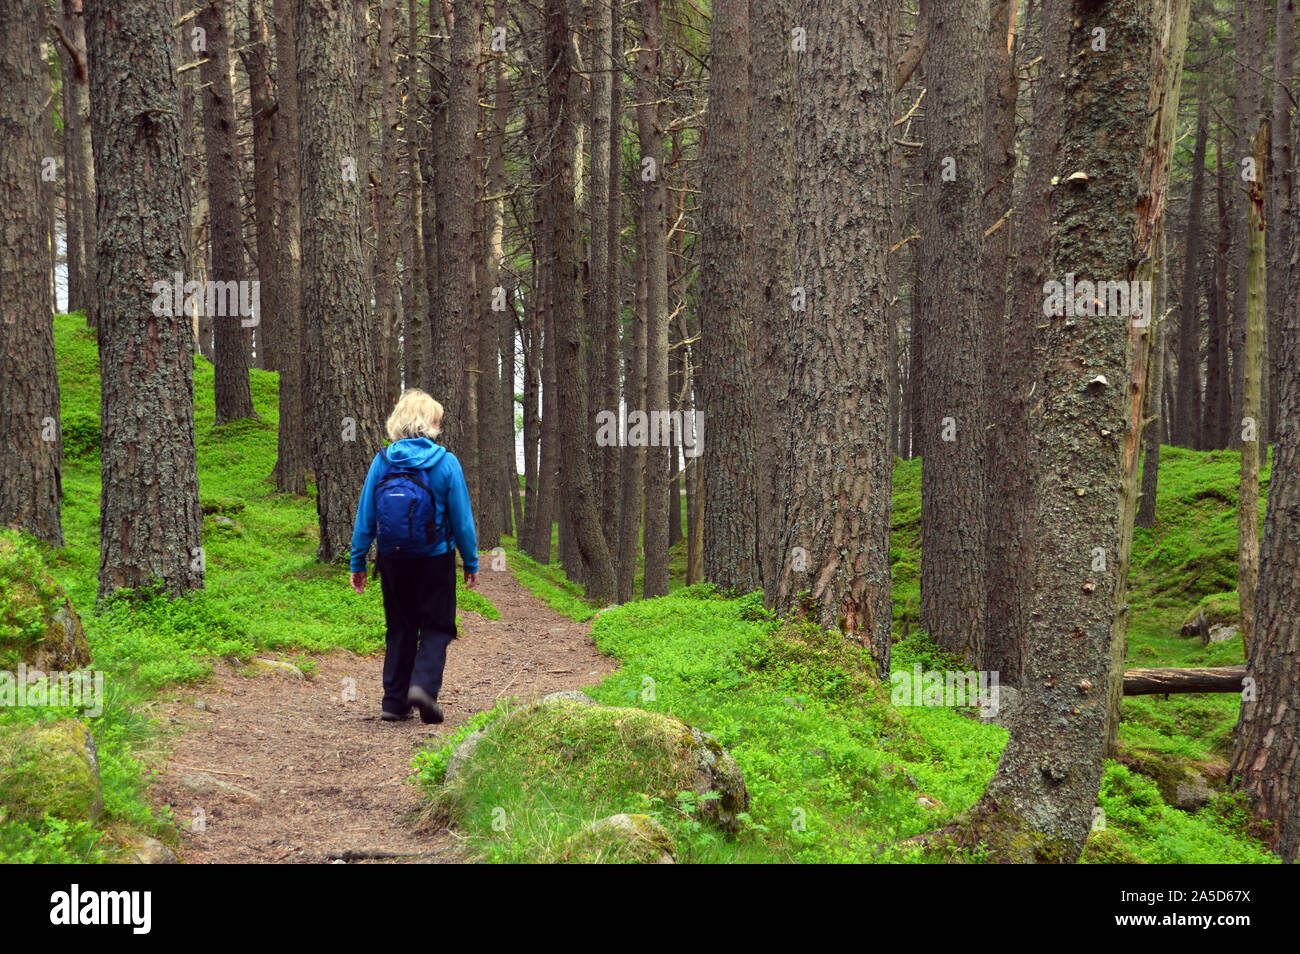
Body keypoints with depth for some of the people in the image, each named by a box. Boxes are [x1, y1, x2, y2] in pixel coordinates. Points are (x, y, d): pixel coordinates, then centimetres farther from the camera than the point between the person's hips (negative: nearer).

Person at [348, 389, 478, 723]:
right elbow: (462, 518, -5)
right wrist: (471, 562, 6)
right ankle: (424, 684, -14)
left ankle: (394, 701, 13)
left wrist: (357, 562, 9)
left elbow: (365, 517, 0)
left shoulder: (381, 462, -4)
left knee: (400, 628, 14)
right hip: (435, 559, -3)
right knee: (437, 627, 8)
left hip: (392, 559, 3)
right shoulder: (446, 463, -10)